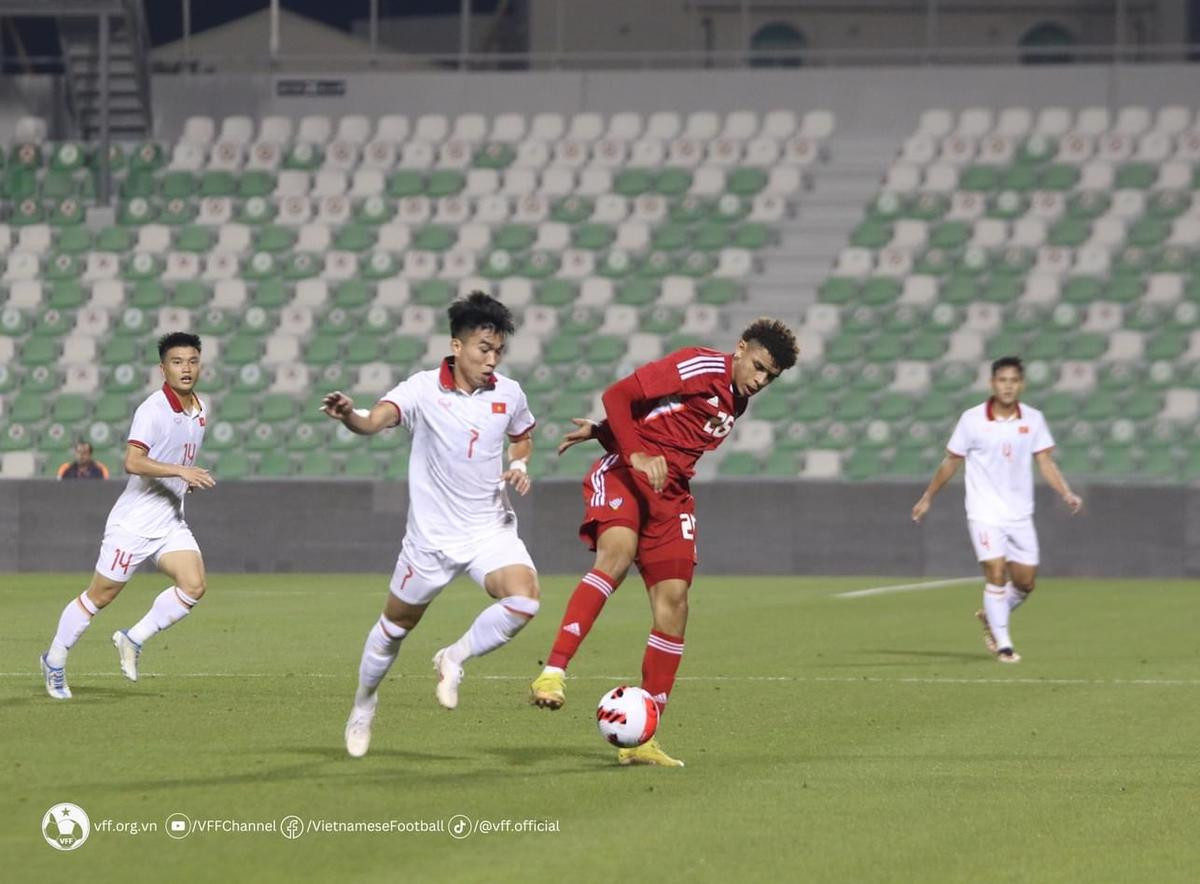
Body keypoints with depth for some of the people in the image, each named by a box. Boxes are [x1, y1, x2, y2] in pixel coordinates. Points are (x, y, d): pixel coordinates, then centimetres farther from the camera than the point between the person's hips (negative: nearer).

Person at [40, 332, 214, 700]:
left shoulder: (200, 409, 7)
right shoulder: (153, 410, -18)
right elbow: (133, 462, -29)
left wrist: (189, 480, 8)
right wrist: (180, 471, -34)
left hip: (171, 522, 7)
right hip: (134, 520, -7)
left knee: (193, 586, -13)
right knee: (100, 595, 2)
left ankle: (133, 640, 5)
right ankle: (54, 662, 21)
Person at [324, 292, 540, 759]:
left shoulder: (508, 394, -1)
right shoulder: (423, 390, -14)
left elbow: (522, 435, 21)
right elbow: (377, 419, -32)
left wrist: (519, 465, -1)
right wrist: (349, 415, -55)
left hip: (490, 530, 2)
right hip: (431, 536, -2)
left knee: (523, 599, -24)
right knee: (398, 622, 12)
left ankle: (454, 659, 1)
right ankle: (364, 702, 39)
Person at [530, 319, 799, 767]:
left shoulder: (735, 405, 17)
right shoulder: (700, 367, -7)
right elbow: (618, 394, -11)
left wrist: (603, 432, 11)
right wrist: (635, 454, -21)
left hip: (670, 493, 7)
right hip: (623, 474, -7)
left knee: (673, 601, -3)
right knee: (617, 554, -33)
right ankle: (552, 673, -40)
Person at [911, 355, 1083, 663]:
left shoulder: (1033, 419, 0)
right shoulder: (972, 419, -7)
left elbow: (1045, 461, -1)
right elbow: (951, 462, 4)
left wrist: (1066, 493, -16)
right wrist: (927, 498, 10)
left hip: (1020, 515, 3)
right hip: (985, 513, -3)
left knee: (1025, 582, 5)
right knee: (996, 572, -15)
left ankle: (991, 617, 33)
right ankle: (1002, 644, -6)